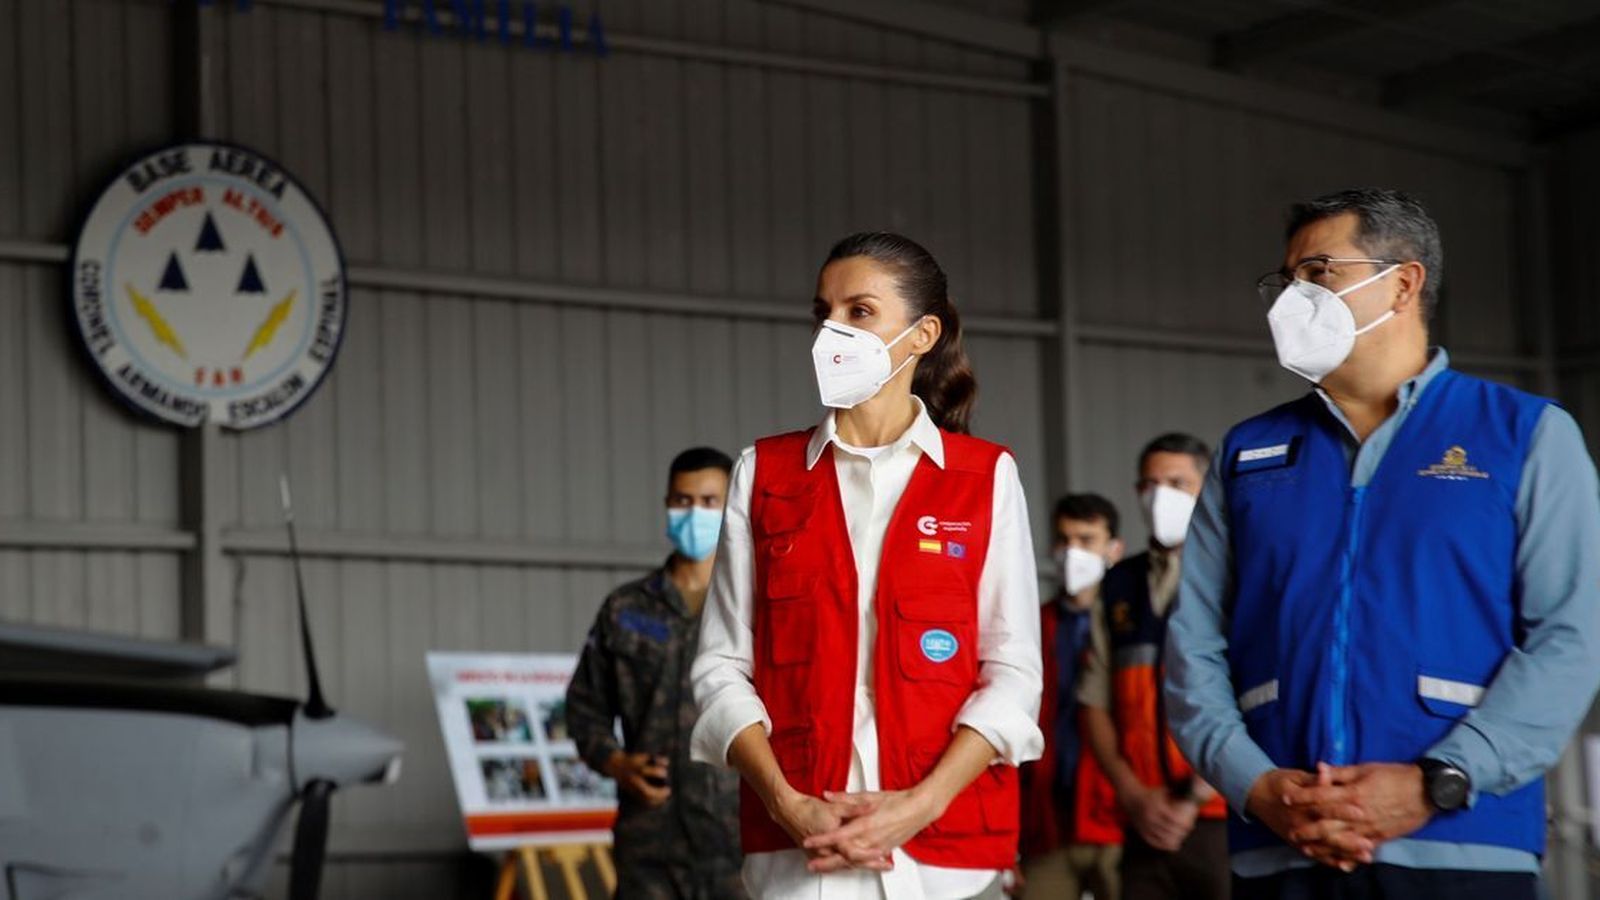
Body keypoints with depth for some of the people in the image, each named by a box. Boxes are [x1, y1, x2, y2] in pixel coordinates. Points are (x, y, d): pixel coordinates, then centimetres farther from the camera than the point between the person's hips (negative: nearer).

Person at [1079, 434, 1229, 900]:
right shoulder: (1118, 589, 14)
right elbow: (1095, 704, 13)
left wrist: (1194, 800, -11)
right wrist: (1134, 796, 0)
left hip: (1220, 821, -4)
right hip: (1147, 826, 4)